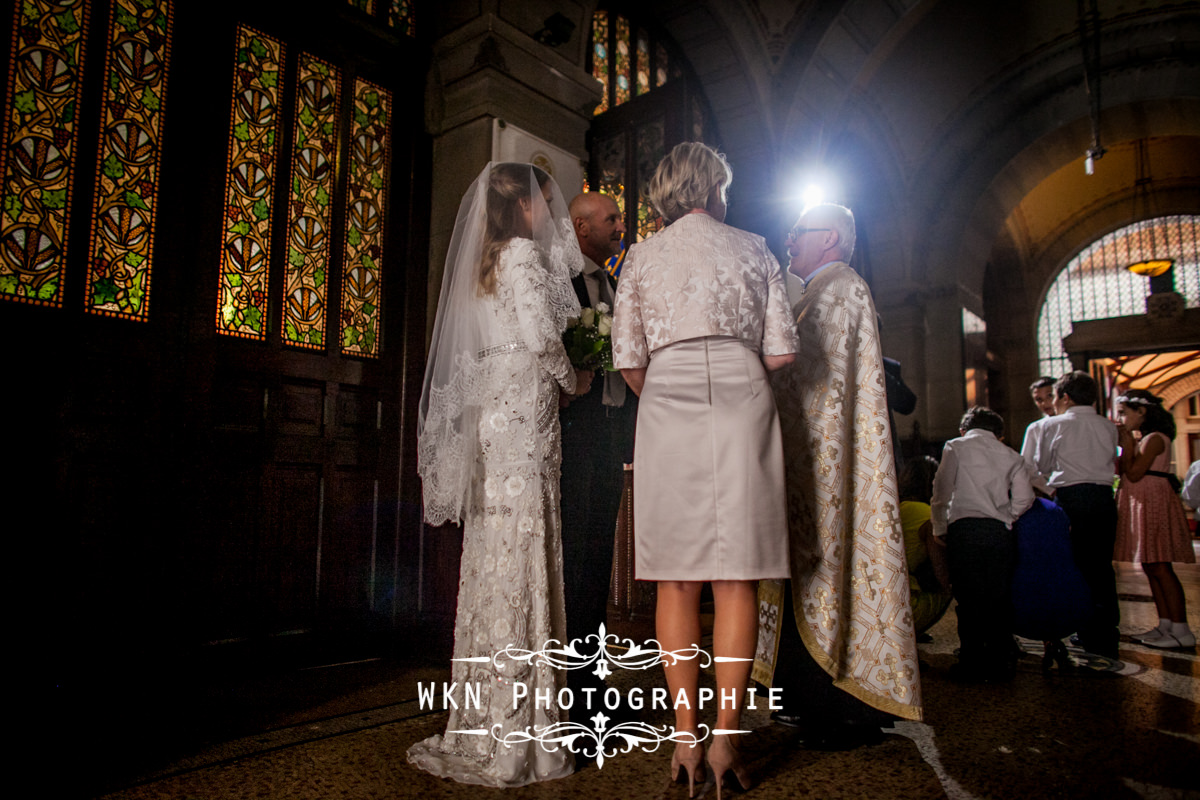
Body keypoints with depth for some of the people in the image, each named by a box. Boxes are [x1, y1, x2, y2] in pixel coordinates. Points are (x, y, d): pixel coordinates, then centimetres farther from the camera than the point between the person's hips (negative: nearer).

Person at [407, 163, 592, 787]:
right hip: (523, 409, -8)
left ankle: (483, 720, 15)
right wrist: (572, 379, 2)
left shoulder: (486, 260, 22)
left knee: (493, 555, 7)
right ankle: (515, 733, -2)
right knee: (520, 551, -8)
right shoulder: (523, 252, -3)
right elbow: (540, 334, -14)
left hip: (488, 408, 9)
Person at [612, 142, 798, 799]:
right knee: (735, 579, 1)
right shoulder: (753, 250, 14)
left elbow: (628, 359, 5)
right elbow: (781, 353, 7)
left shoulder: (642, 256, 13)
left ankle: (685, 740, 8)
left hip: (667, 403, 0)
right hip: (741, 404, 0)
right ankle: (725, 738, 4)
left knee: (676, 581, 3)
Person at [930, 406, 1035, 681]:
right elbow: (1024, 499, 8)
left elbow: (942, 491, 2)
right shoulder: (1011, 455, 16)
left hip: (965, 527, -3)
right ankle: (1000, 663, 13)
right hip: (1001, 531, 3)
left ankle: (972, 665, 2)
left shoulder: (956, 447, 8)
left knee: (968, 599, 0)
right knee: (1000, 599, 9)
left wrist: (940, 529, 11)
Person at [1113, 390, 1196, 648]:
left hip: (1154, 504, -10)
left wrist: (1126, 444, -12)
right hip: (1140, 505, 10)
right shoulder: (1142, 439, 17)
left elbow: (1133, 474, -20)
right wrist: (1126, 444, 8)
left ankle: (1182, 631, -4)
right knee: (1150, 568, 10)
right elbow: (1123, 472, 13)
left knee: (1160, 568, -8)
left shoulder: (1154, 438, -13)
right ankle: (1165, 625, 16)